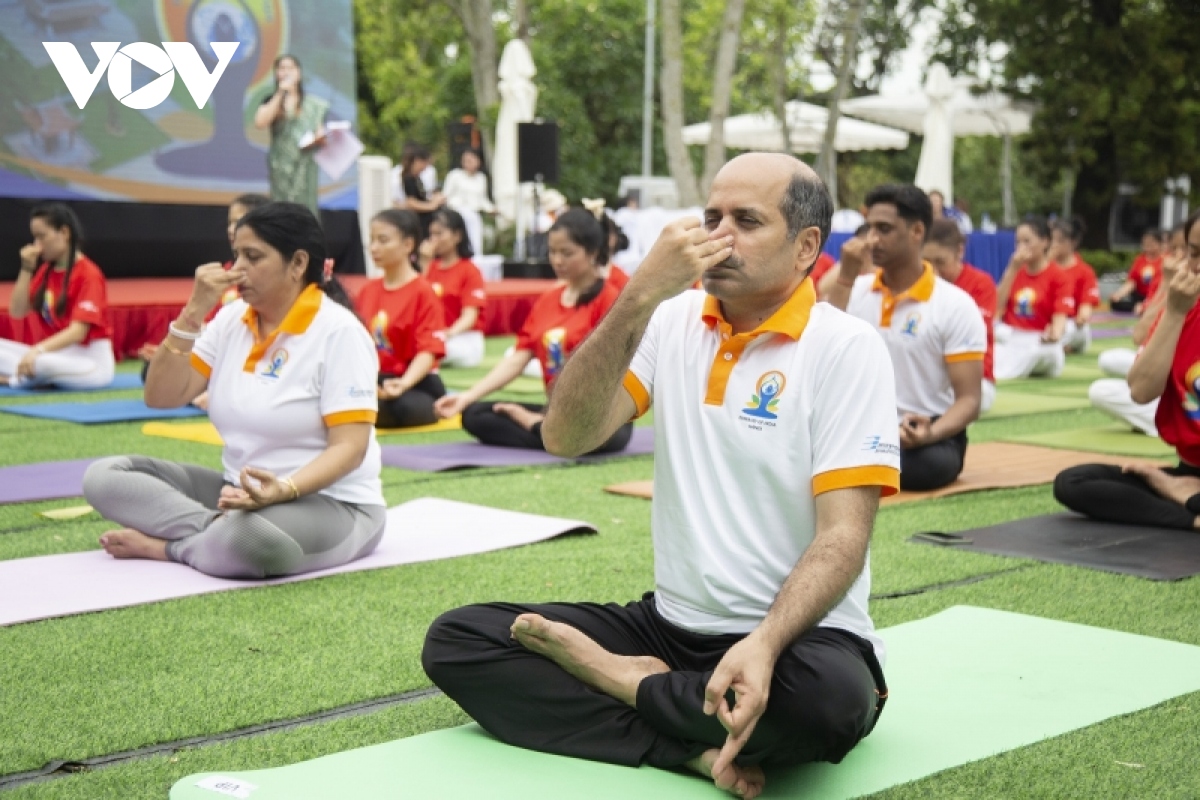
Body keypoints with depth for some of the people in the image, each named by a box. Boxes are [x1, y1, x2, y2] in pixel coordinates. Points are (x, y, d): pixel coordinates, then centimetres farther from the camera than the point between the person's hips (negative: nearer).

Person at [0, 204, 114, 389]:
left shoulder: (88, 274, -14)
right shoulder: (45, 270, 10)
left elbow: (78, 332, -22)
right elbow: (17, 312, 6)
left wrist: (38, 350, -34)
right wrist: (27, 269, -4)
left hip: (92, 360, -8)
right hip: (58, 353, 8)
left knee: (39, 363, -37)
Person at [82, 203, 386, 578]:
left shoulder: (338, 332, -14)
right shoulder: (232, 318, 5)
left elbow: (349, 446, -18)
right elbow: (160, 397, 0)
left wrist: (284, 490, -36)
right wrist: (194, 312, -11)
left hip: (330, 503, -6)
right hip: (240, 492, 7)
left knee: (248, 538, -40)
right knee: (104, 476, -7)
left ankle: (167, 545, -11)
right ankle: (218, 528, -19)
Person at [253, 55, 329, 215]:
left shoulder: (314, 104, 9)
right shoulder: (271, 101, 8)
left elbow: (320, 133, 13)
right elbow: (260, 123, -10)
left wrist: (319, 138, -12)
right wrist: (280, 95, -10)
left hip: (305, 165, 0)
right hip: (282, 166, 0)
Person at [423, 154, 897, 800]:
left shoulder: (847, 347, -8)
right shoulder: (674, 320, 5)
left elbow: (843, 534, -16)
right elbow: (566, 437, -9)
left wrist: (764, 645, -33)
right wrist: (640, 295, -18)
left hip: (795, 634, -4)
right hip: (670, 624, 4)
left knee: (832, 698, -39)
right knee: (453, 640, -10)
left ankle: (627, 683, -13)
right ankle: (692, 748, -19)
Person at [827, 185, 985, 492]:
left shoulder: (956, 305, -4)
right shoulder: (856, 290, 8)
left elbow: (969, 401, -7)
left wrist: (930, 434, -28)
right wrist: (845, 278, -10)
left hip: (928, 435, -1)